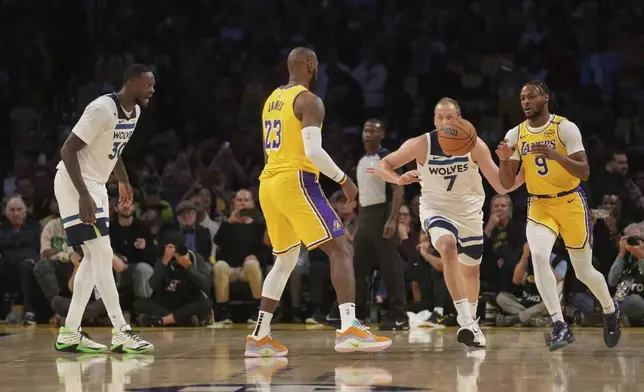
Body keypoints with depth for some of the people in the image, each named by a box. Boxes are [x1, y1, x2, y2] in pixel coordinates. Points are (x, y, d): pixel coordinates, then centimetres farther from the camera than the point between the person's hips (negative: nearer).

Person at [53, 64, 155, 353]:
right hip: (75, 184, -10)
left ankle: (69, 333, 14)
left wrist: (124, 182, 29)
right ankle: (121, 332, -13)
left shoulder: (134, 111, 4)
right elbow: (68, 150, -26)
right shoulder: (103, 109, -24)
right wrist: (83, 195, -31)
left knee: (94, 258, 10)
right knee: (103, 255, -13)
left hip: (96, 185, 10)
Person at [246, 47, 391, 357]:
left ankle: (259, 337, 18)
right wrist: (343, 179, -8)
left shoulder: (272, 100, 19)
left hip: (268, 183, 9)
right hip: (295, 182, -8)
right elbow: (313, 151, -19)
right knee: (341, 250, -10)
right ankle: (349, 329, -26)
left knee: (285, 259, 21)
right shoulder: (309, 100, -8)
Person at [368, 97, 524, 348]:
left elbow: (501, 186, -14)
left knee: (471, 270, 17)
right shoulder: (421, 145, -17)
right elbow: (382, 166, -10)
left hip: (469, 212, 3)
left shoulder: (475, 146, -15)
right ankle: (466, 323, -38)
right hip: (436, 209, -3)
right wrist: (399, 179, -31)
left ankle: (471, 321, 45)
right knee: (448, 247, -33)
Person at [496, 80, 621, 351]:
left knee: (584, 271, 8)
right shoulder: (515, 135, 0)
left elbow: (585, 172, -19)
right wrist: (504, 161, -19)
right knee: (538, 257, -25)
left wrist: (556, 155, -34)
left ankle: (610, 311, 39)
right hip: (539, 206, 3)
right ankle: (560, 327, -24)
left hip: (570, 204, -3)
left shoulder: (565, 128, -12)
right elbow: (506, 184, 1)